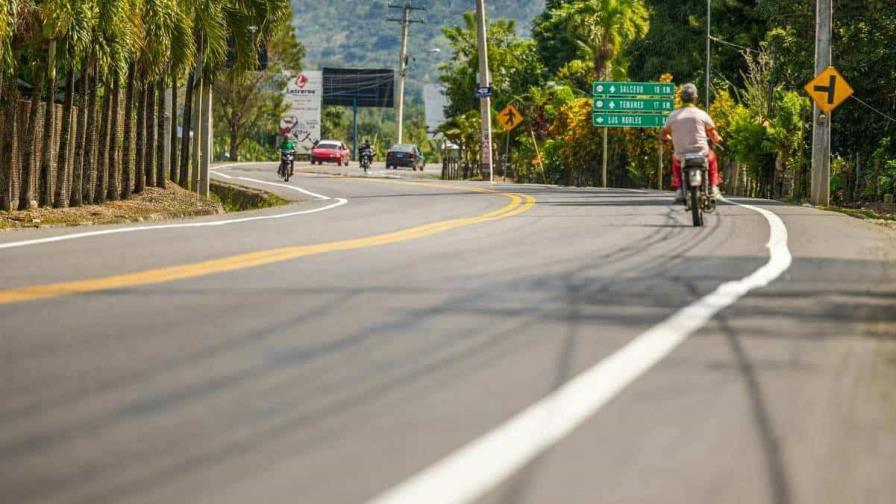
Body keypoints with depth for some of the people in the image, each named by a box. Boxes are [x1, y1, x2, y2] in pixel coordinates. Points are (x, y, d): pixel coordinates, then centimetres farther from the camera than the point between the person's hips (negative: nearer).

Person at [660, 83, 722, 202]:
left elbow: (663, 135, 11)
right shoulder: (702, 115, -4)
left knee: (675, 159, 36)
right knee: (711, 156, 33)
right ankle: (714, 189, 28)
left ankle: (679, 190, 21)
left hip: (682, 158, 1)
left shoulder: (672, 116, -1)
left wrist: (671, 138, 34)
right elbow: (714, 136, 4)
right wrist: (717, 140, 28)